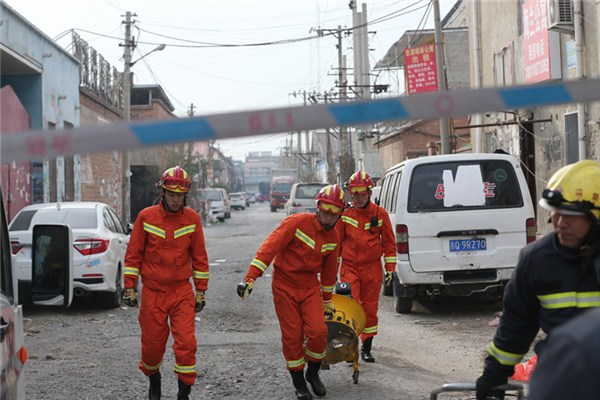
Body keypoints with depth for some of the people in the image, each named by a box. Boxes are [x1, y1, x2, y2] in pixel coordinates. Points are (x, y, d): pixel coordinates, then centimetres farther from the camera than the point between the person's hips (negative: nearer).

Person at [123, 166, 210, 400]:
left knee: (186, 343, -10)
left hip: (182, 292, 0)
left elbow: (199, 257, 6)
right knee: (152, 344, 9)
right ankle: (154, 381, 37)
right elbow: (133, 255, 1)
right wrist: (129, 287, -1)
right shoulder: (146, 217, -4)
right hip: (152, 292, 0)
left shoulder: (192, 219, -1)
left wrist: (201, 291, 6)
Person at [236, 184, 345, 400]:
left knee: (318, 331, -11)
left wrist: (327, 301, 23)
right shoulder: (297, 222, -17)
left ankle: (313, 374, 14)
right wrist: (250, 278, -30)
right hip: (285, 286, -4)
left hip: (310, 286, 4)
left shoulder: (333, 237, 2)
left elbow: (329, 271, 15)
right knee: (292, 336, -1)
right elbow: (269, 247, -23)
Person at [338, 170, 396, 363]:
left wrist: (390, 268, 4)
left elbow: (389, 242, 7)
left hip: (372, 269, 1)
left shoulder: (380, 214, 0)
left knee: (370, 309, 8)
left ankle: (366, 348, 20)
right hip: (350, 268, -1)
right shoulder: (345, 214, -1)